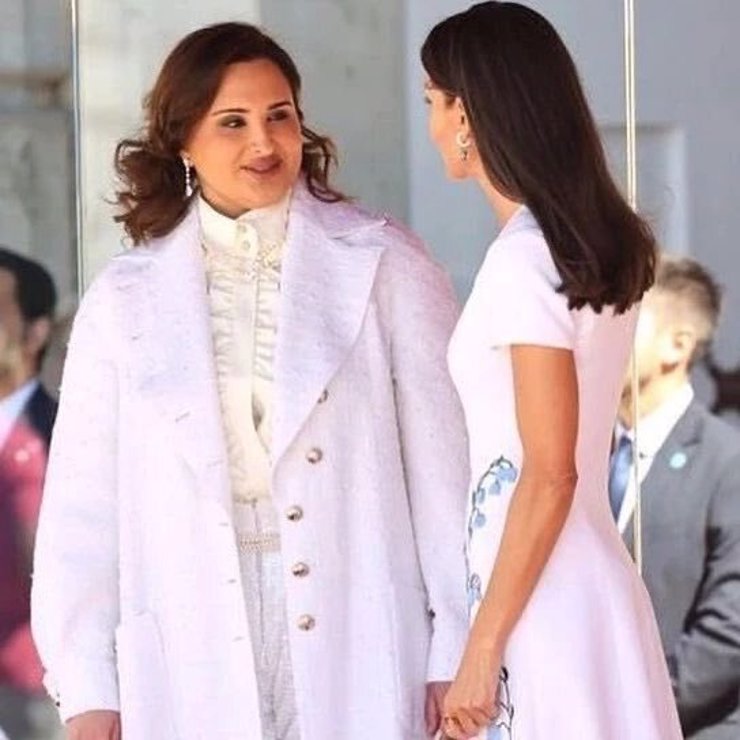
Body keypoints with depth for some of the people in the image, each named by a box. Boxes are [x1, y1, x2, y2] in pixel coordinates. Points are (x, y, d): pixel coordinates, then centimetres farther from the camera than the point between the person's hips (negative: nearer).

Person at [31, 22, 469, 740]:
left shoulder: (382, 265, 4)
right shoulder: (126, 298, 8)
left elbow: (442, 459, 2)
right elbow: (84, 502, 8)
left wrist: (456, 651, -3)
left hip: (361, 641, -1)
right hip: (194, 659, 1)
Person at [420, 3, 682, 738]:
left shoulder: (523, 259, -16)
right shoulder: (599, 240, 10)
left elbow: (548, 476, -20)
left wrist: (483, 649, -18)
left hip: (542, 603, -9)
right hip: (590, 584, 9)